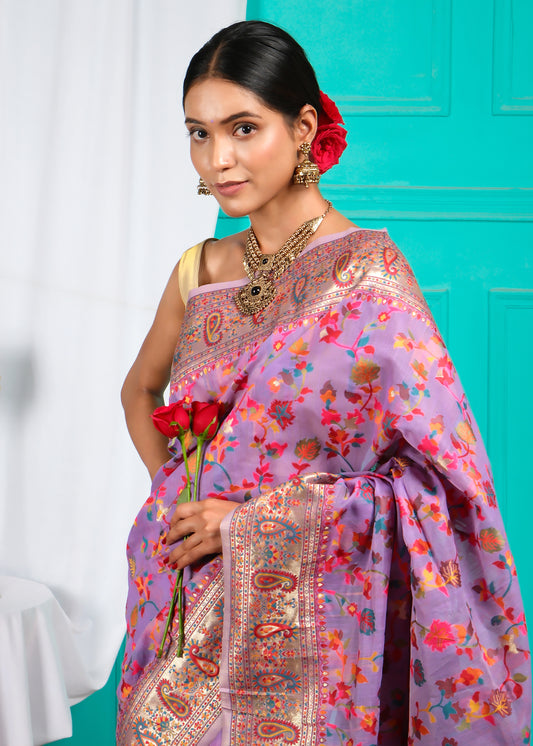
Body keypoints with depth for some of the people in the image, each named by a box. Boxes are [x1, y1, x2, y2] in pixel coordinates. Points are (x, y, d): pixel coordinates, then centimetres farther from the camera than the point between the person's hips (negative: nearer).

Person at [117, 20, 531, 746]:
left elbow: (442, 469, -15)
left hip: (301, 627, -5)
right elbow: (140, 392, 24)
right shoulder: (201, 271, 5)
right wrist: (170, 496, 7)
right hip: (186, 616, 5)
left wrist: (253, 522, -15)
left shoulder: (368, 271, -12)